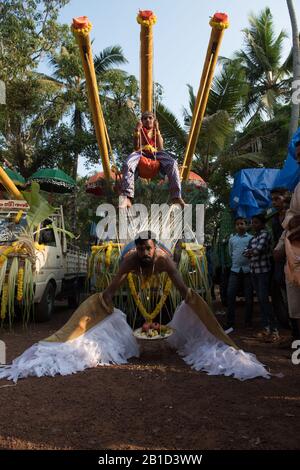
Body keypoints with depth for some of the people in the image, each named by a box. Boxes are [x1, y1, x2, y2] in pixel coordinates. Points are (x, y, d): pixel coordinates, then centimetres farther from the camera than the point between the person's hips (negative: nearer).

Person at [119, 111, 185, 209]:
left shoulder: (156, 132, 23)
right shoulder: (140, 131, 20)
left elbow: (160, 148, 3)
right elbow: (136, 148, 2)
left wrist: (157, 130, -4)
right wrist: (137, 131, -7)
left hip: (155, 153, 1)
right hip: (142, 153, -1)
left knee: (172, 163, -33)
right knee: (128, 164, -38)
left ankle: (176, 196, -42)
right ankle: (127, 197, -48)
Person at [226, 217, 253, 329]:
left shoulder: (251, 238, 4)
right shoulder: (232, 239, 13)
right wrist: (236, 262, 11)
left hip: (248, 270, -2)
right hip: (235, 270, 2)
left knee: (249, 296, 3)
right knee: (230, 294, -4)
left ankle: (248, 321, 15)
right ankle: (230, 322, 3)